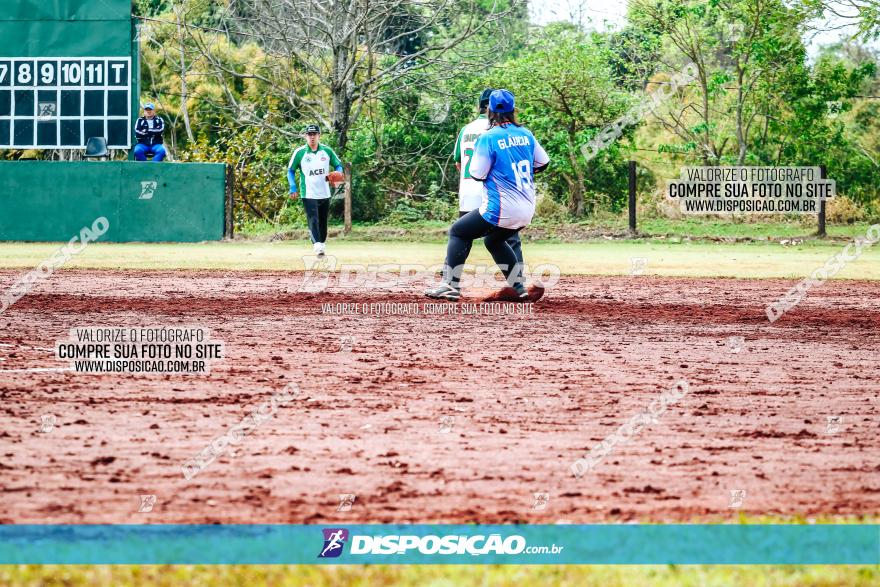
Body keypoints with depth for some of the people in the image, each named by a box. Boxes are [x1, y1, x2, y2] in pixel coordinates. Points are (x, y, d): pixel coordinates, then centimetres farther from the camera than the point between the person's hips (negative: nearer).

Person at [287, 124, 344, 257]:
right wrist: (293, 188, -8)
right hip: (308, 195, -4)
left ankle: (322, 244, 28)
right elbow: (290, 170, 4)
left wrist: (337, 174, -12)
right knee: (313, 220, -19)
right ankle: (317, 246, -32)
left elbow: (338, 165, 12)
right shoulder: (300, 152, -4)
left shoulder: (327, 151, 3)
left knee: (323, 222, 13)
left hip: (324, 194, 4)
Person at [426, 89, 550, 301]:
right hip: (527, 211, 6)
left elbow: (477, 174, -11)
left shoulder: (489, 137, -11)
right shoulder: (526, 134, 6)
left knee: (458, 232, 10)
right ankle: (519, 289, 23)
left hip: (500, 209, -6)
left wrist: (475, 156, 9)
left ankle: (450, 286, -2)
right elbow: (543, 162, 15)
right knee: (494, 240, 30)